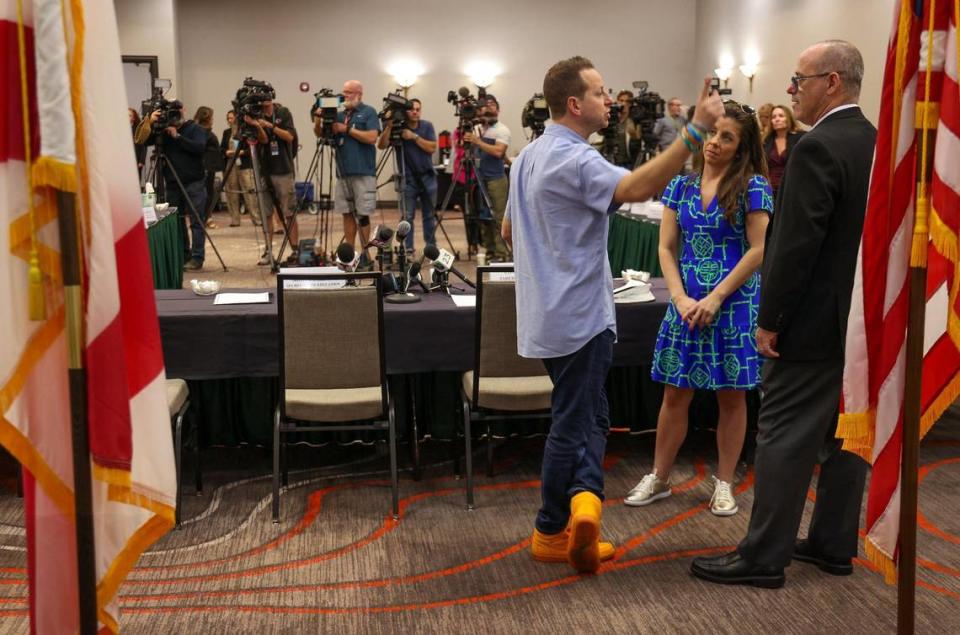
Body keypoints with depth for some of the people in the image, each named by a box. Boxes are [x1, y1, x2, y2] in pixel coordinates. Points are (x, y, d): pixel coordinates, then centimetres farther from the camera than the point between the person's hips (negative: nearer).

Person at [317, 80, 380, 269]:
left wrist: (348, 129, -13)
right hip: (343, 172, 6)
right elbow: (320, 133, 14)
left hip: (363, 173, -6)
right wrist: (318, 120, -6)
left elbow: (372, 137, -13)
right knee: (347, 213, 7)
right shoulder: (340, 114, 16)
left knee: (362, 214, -4)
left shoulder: (368, 113, 0)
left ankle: (366, 256, 2)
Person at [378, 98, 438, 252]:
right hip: (408, 178, -2)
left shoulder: (427, 126, 2)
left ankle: (431, 246, 17)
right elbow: (381, 145, -15)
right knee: (407, 216, -5)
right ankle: (408, 249, 1)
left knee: (429, 215, 8)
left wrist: (414, 137, -18)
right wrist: (389, 127, -27)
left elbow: (432, 148, -9)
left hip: (427, 177, 2)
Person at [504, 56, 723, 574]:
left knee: (589, 415, 14)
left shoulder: (529, 156, 11)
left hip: (549, 311, 9)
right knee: (573, 421, 1)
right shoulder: (574, 159, -20)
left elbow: (509, 230, 21)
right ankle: (553, 532, 6)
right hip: (579, 313, -9)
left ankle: (583, 496, 5)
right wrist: (694, 132, -43)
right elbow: (636, 188, -39)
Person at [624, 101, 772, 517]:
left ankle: (724, 483, 20)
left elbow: (759, 249, -10)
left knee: (731, 397, 7)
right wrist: (680, 298, -7)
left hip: (735, 303, -3)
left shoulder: (752, 187, -5)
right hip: (687, 303, 3)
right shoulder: (681, 186, 7)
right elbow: (667, 248, 6)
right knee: (676, 393, 8)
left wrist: (716, 298, -13)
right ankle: (659, 478, 21)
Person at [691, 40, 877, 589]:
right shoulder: (876, 143, 9)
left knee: (785, 437, -2)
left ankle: (764, 557, 5)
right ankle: (835, 544, 24)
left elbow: (797, 243, -22)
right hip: (863, 316, 9)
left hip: (817, 321, -9)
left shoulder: (818, 148, -19)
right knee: (847, 433, 14)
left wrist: (770, 320, -14)